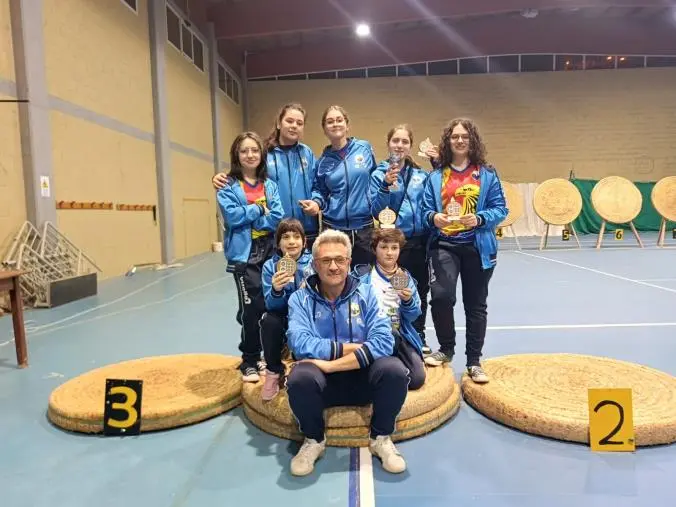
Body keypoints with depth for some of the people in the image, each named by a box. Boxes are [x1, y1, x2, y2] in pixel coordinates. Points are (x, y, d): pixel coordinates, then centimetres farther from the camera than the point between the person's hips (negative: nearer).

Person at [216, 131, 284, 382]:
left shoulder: (270, 185, 10)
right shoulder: (228, 187, 1)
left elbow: (277, 218, -1)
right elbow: (232, 215, -15)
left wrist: (248, 216, -9)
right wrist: (259, 210, -6)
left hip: (271, 251, 4)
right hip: (244, 253, -3)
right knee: (252, 308, -5)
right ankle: (250, 361, 12)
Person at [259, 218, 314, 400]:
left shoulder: (313, 262, -9)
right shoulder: (270, 266, -6)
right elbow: (272, 306, -13)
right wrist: (276, 290, -35)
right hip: (283, 320, 1)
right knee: (269, 320, -29)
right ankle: (274, 372, -5)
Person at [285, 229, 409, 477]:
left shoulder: (366, 293, -3)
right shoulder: (300, 298, -3)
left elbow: (383, 342, -17)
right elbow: (300, 345, -20)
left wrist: (328, 363, -25)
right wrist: (351, 347, -17)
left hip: (363, 377, 1)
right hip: (322, 382, 0)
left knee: (394, 370, -29)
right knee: (300, 378, -33)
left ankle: (381, 438, 0)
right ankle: (313, 440, -1)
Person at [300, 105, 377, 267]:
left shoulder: (364, 147, 1)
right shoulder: (323, 161, 4)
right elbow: (319, 190, 12)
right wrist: (316, 203, -7)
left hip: (363, 225, 0)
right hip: (333, 227, 1)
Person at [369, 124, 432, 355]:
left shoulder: (421, 174, 7)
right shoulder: (379, 174, -3)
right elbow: (376, 211, -8)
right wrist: (386, 186, -23)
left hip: (421, 241, 4)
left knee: (420, 291, 13)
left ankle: (419, 337, 30)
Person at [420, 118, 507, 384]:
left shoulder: (487, 174, 2)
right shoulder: (436, 175, 6)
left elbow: (500, 209, -1)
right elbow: (425, 210, 5)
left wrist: (479, 219, -19)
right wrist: (434, 218, -17)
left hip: (478, 246, 0)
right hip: (444, 244, 0)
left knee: (475, 305, 9)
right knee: (441, 296, -18)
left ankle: (474, 362, 25)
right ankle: (446, 349, 11)